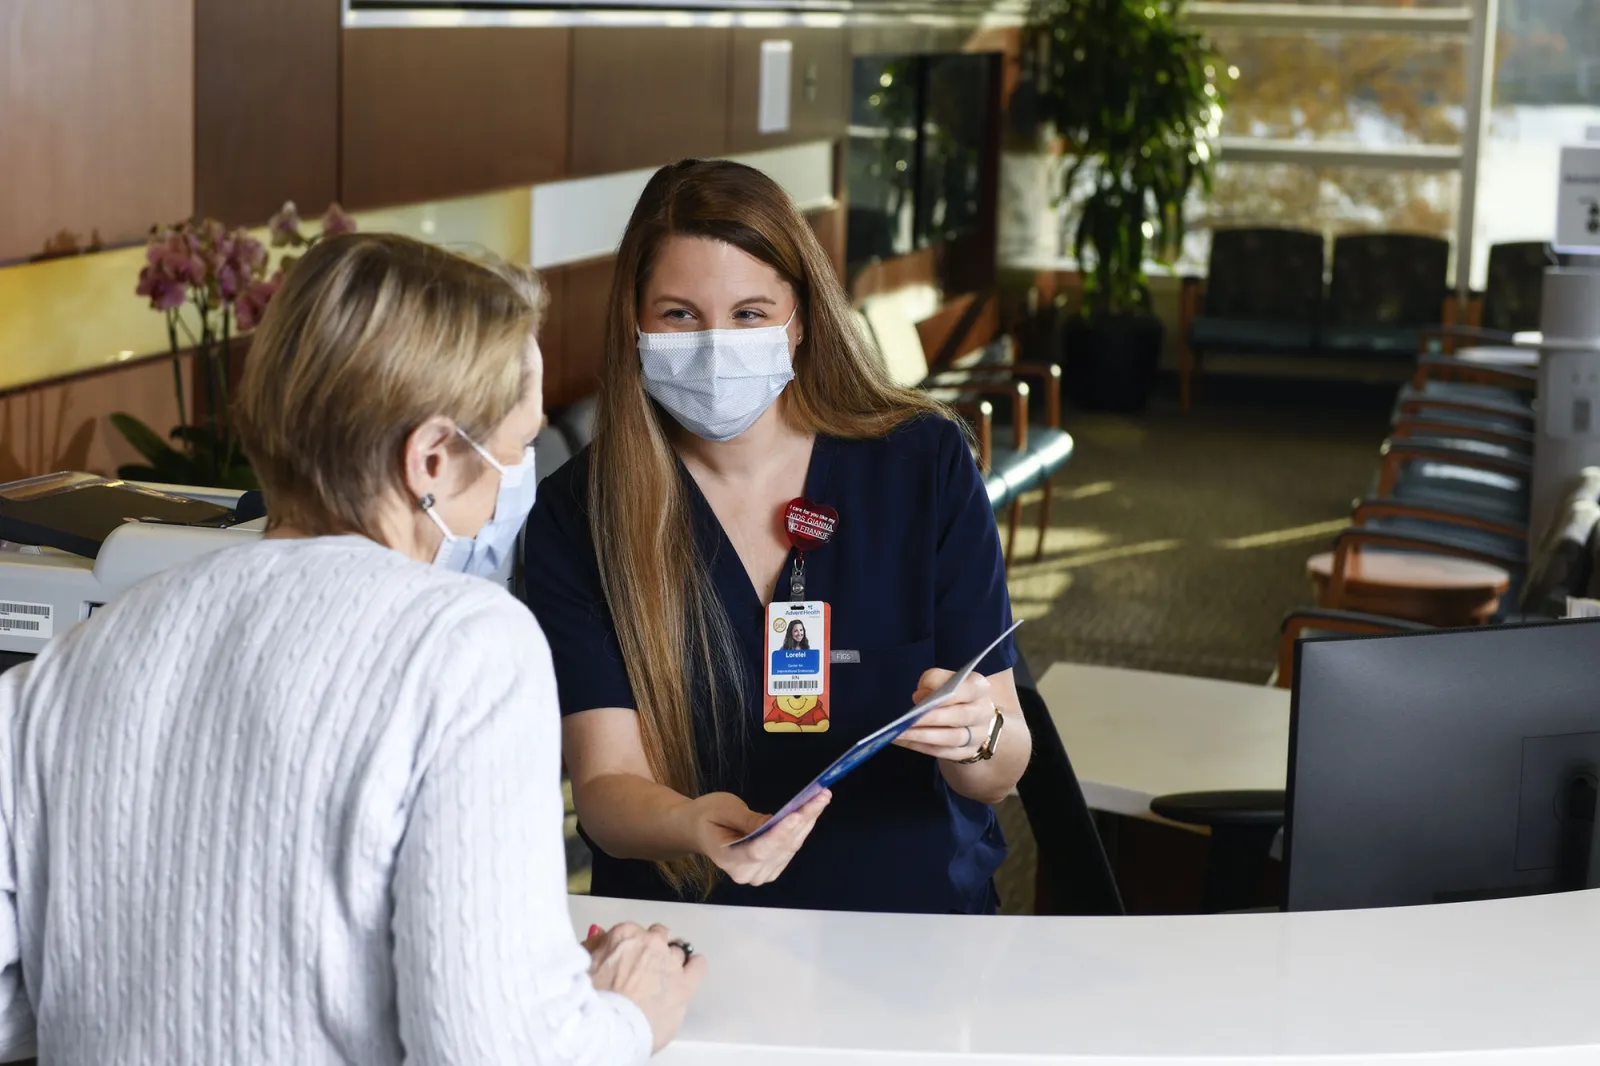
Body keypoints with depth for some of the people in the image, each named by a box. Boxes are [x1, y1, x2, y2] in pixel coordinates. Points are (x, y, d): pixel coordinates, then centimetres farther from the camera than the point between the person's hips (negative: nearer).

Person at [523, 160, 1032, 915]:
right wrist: (693, 828, -32)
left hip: (917, 917, 4)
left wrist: (974, 735, -24)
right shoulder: (577, 514, -2)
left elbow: (1001, 772, 0)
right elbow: (604, 783, -9)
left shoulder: (923, 463, -1)